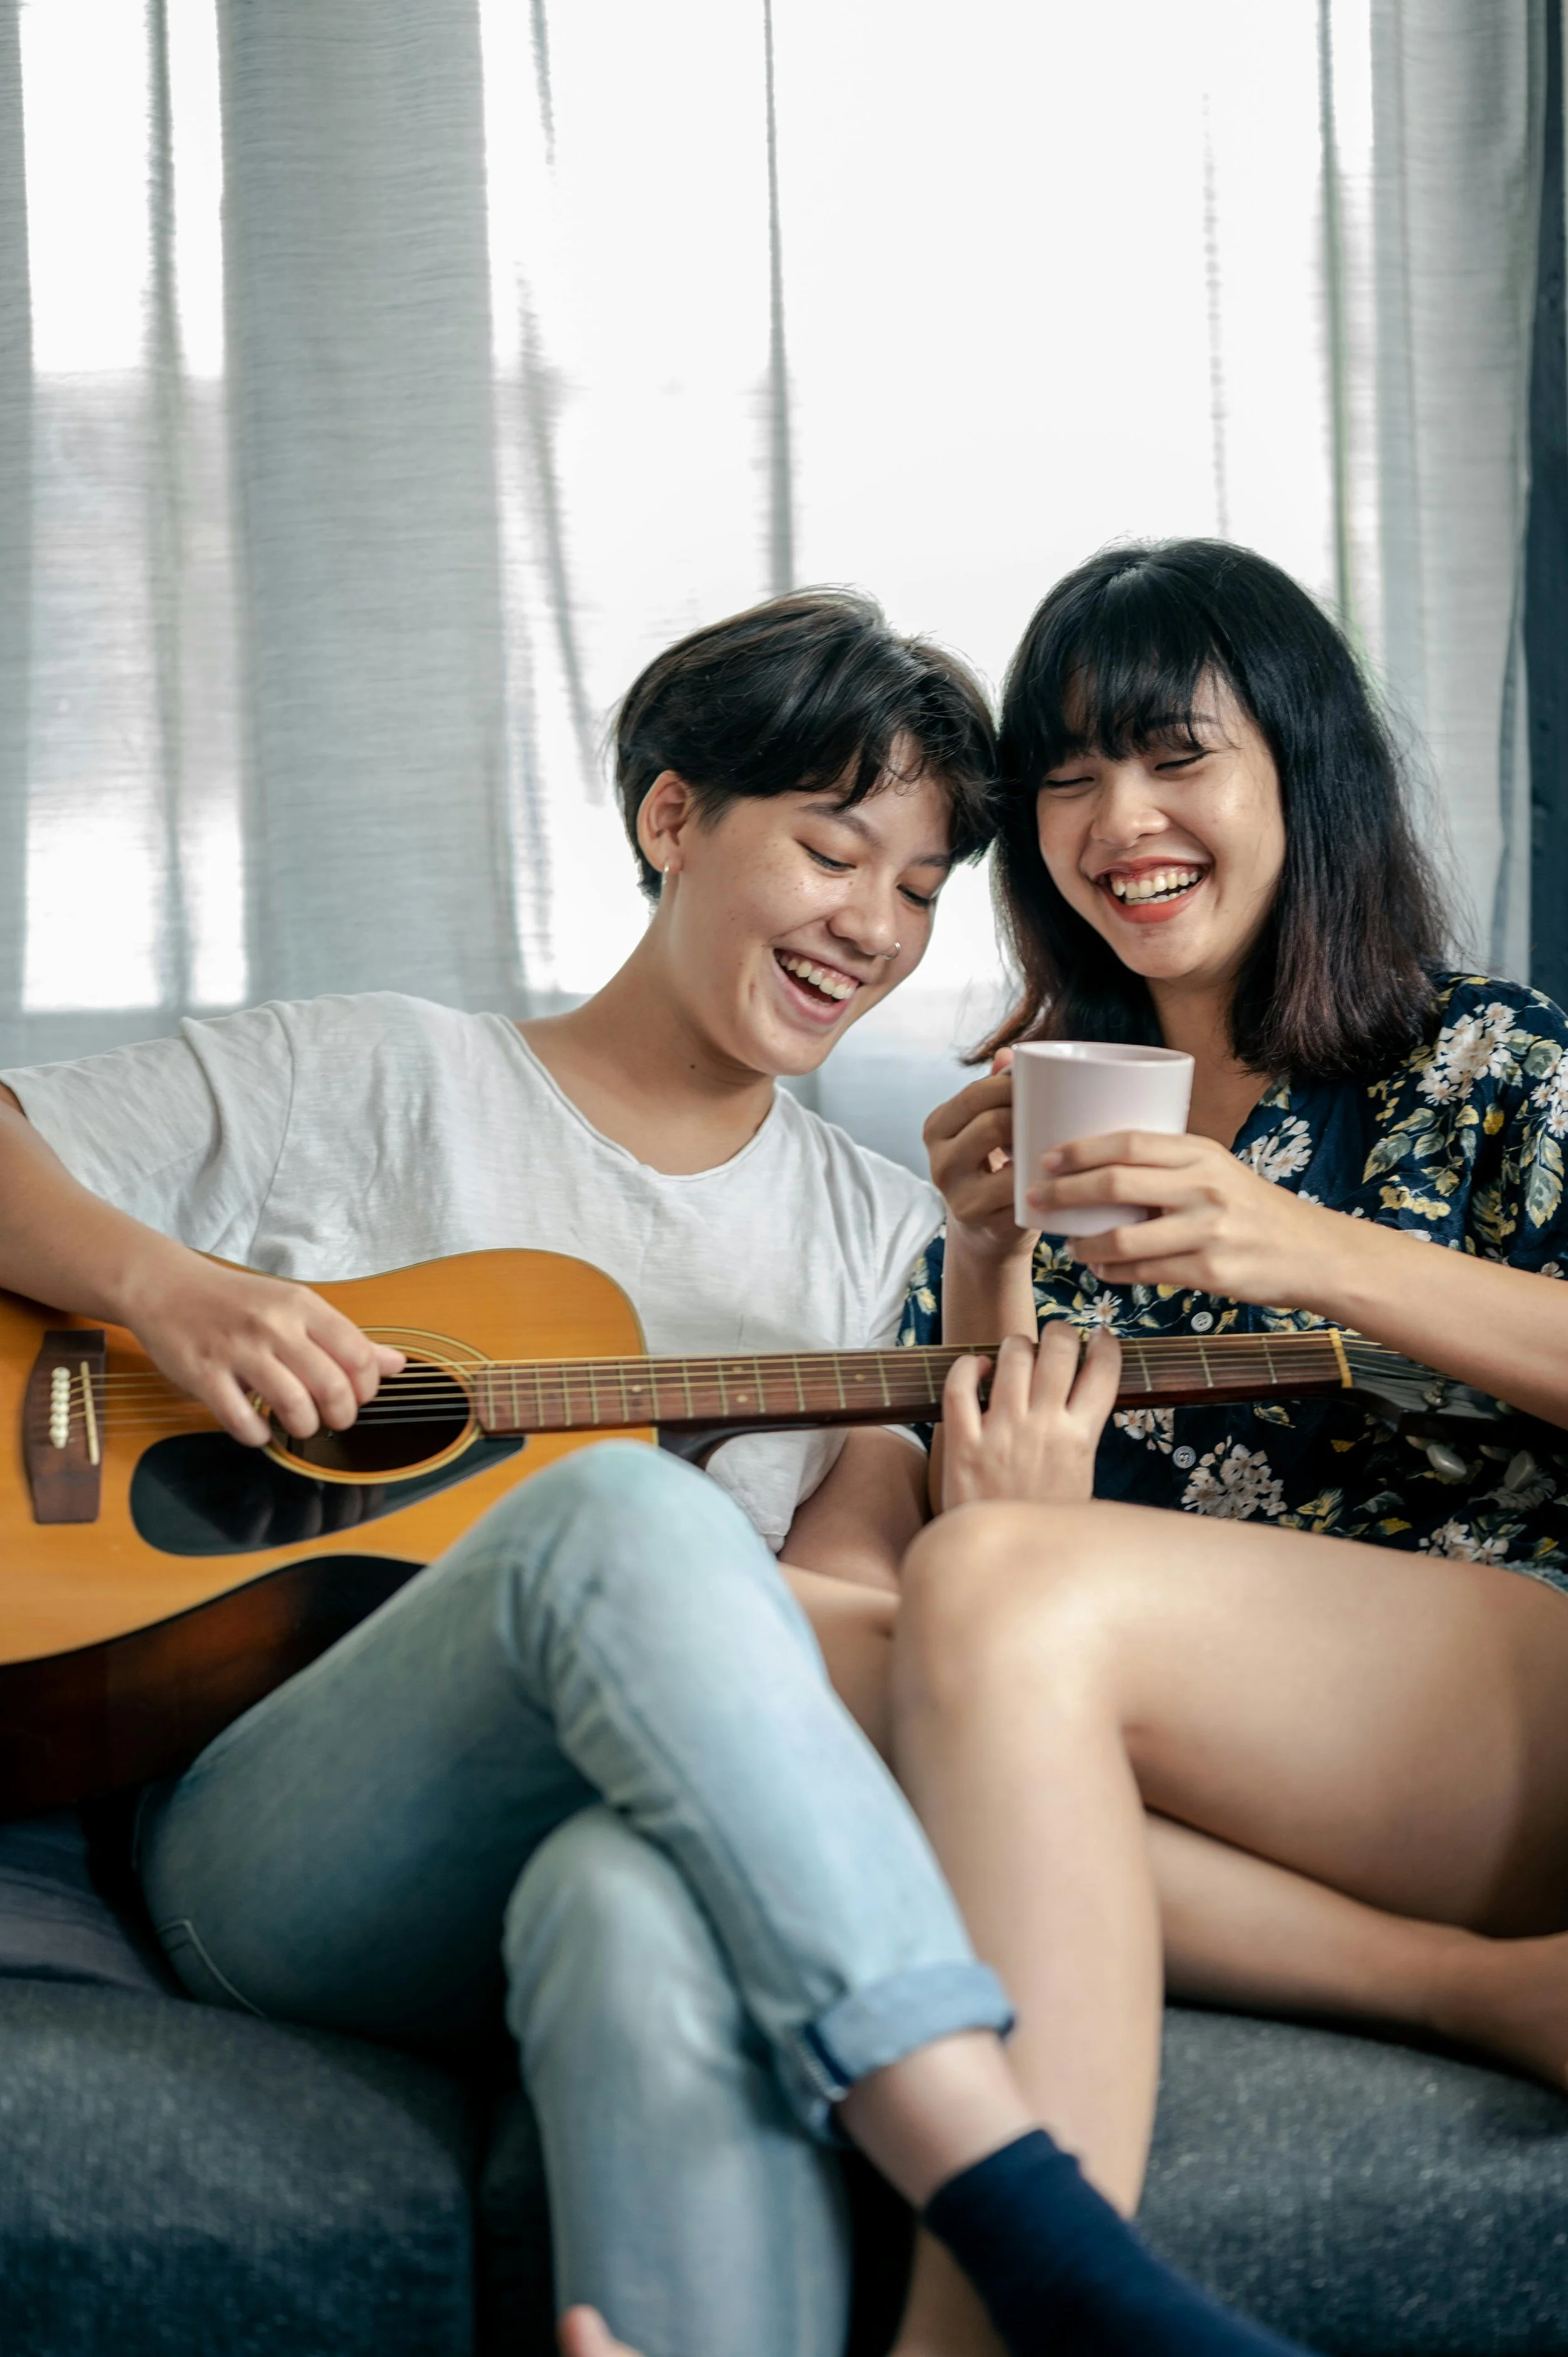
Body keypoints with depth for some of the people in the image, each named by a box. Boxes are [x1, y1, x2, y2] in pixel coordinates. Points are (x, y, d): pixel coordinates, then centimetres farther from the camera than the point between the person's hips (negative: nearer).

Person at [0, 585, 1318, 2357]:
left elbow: (836, 1596, 7)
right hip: (273, 1862, -1)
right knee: (631, 1506, -37)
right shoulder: (384, 1081, 12)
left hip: (621, 1833, 2)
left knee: (643, 1902, -41)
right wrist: (160, 1285, -9)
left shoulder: (884, 1239, 20)